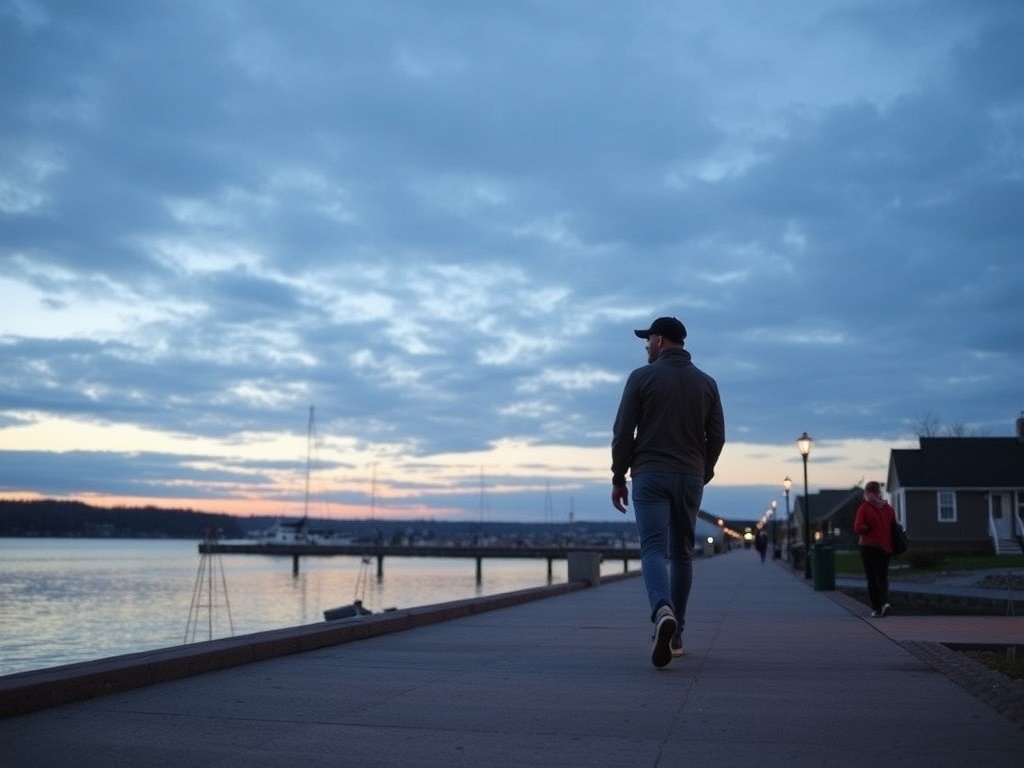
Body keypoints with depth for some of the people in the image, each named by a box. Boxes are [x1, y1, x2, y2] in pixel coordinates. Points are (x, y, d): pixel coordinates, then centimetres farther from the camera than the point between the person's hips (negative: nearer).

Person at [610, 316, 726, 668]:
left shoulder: (642, 377, -2)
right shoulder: (706, 382, 9)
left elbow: (623, 432, -5)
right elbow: (717, 436, 7)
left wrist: (618, 478, 3)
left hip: (650, 475, -3)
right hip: (690, 477, 3)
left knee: (653, 548, -10)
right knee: (681, 553, 13)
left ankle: (663, 611, -37)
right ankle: (675, 634, 17)